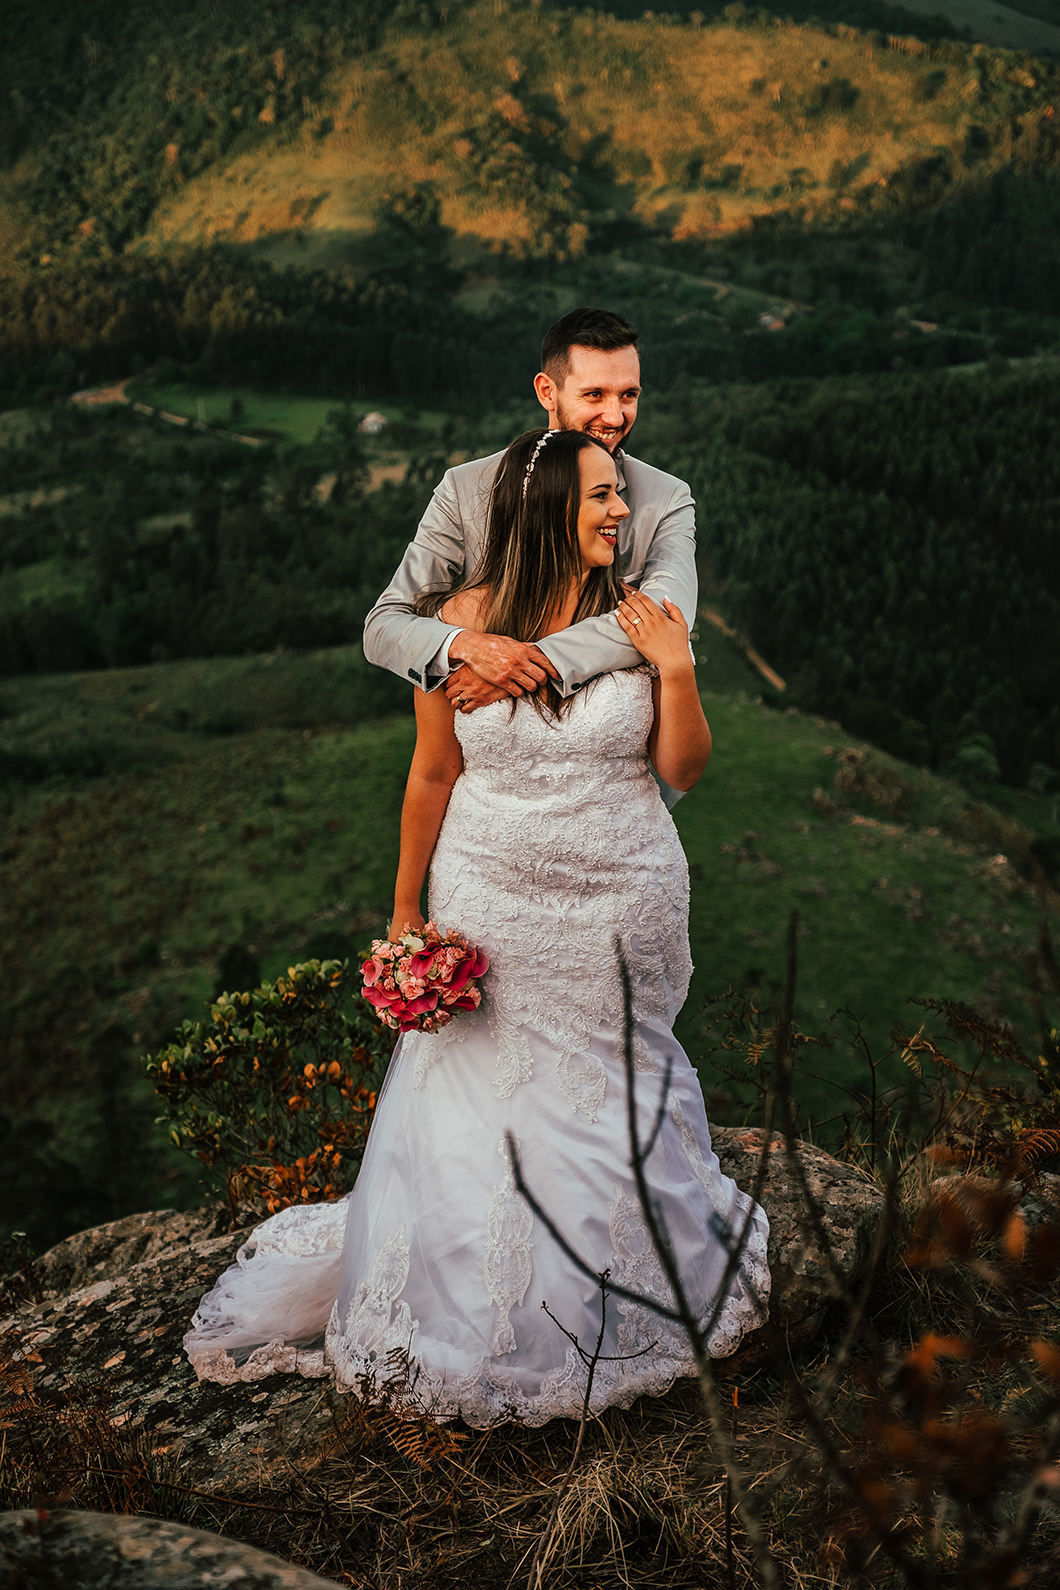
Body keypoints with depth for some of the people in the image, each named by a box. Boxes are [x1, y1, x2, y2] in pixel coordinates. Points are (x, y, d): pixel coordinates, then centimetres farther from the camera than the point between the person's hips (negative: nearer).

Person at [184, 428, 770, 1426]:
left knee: (611, 1096, 13)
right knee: (476, 1104, 9)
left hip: (621, 908, 1)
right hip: (491, 908, -1)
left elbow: (683, 770, -2)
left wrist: (676, 672, -18)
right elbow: (432, 775, -1)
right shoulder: (465, 619, -8)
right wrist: (405, 911, 4)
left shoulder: (639, 617, -5)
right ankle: (470, 1327, 31)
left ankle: (621, 1316, 36)